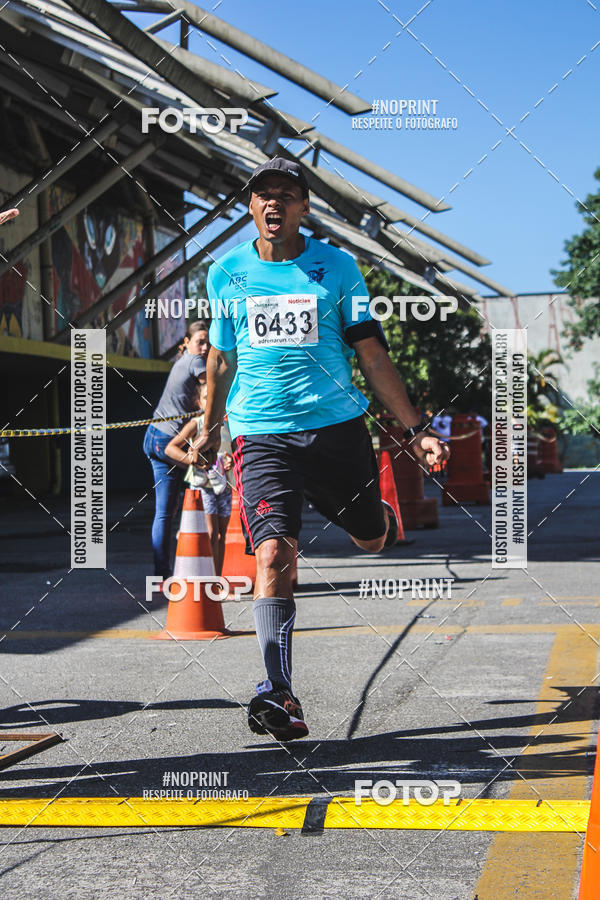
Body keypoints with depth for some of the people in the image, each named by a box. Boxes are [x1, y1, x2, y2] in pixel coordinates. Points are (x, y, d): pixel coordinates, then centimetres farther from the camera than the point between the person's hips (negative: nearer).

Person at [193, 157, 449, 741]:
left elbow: (372, 354, 6)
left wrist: (414, 430, 1)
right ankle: (279, 693, -21)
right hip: (261, 434, 0)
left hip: (337, 426, 1)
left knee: (372, 539, 12)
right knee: (273, 552, -18)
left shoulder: (336, 268, 3)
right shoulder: (226, 274, 7)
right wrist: (209, 429, 28)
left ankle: (384, 518, 53)